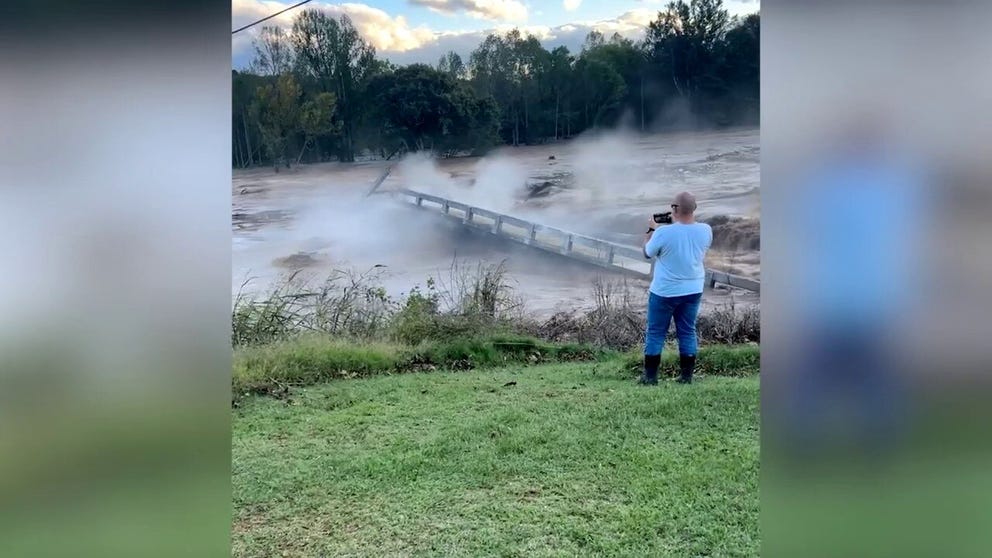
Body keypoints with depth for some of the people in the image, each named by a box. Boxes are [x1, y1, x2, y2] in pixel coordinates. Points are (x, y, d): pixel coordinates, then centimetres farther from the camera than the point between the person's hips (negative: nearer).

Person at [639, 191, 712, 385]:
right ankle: (686, 376, 16)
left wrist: (651, 229, 11)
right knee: (688, 332, 13)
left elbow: (647, 253, -3)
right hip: (693, 291, 4)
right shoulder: (706, 230, -8)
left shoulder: (663, 232, -21)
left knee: (655, 333, 8)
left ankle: (650, 376, 12)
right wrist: (677, 223, 15)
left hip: (664, 292, -4)